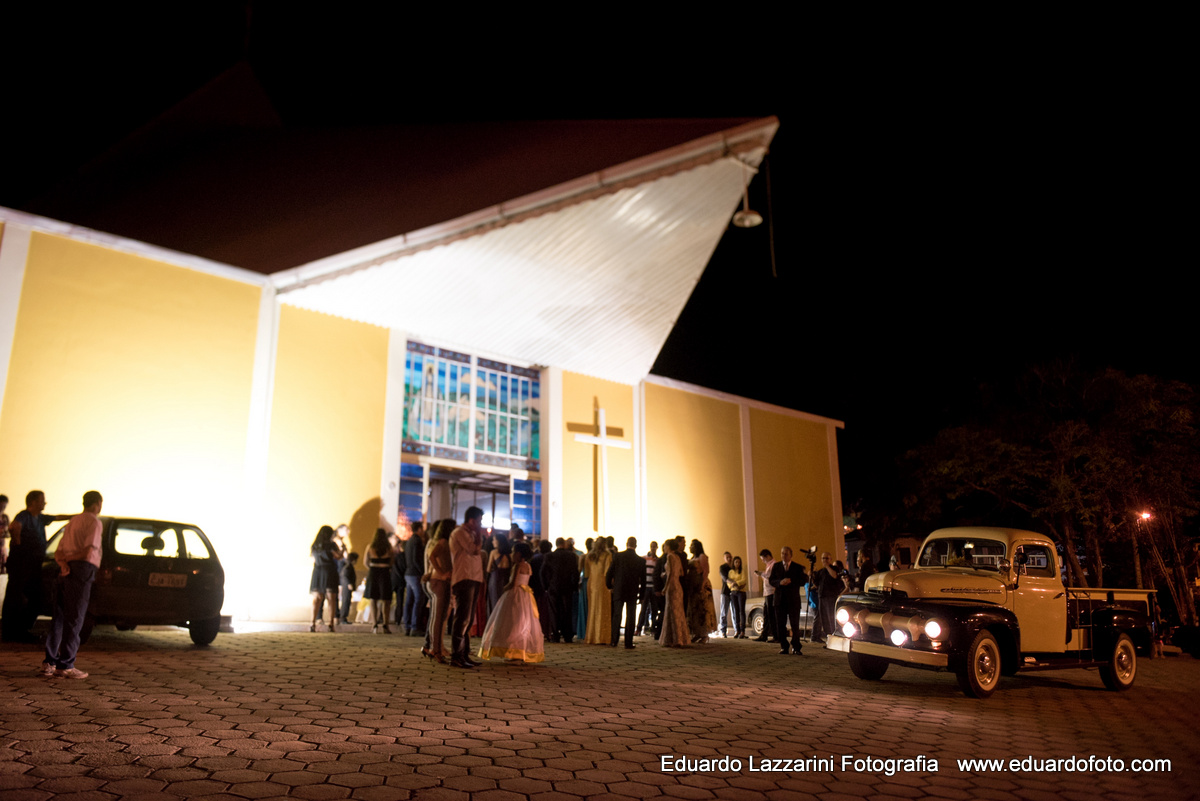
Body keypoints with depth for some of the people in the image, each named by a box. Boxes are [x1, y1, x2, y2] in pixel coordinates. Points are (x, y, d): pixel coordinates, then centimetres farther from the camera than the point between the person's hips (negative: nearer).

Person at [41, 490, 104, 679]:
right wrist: (73, 558, 2)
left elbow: (58, 552, 17)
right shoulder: (94, 522, -3)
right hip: (82, 570, -8)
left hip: (65, 572, 8)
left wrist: (64, 563, -1)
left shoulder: (73, 521, 24)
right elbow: (89, 551, -16)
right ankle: (66, 665, -3)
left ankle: (49, 663, 12)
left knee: (59, 618, 11)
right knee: (74, 619, -5)